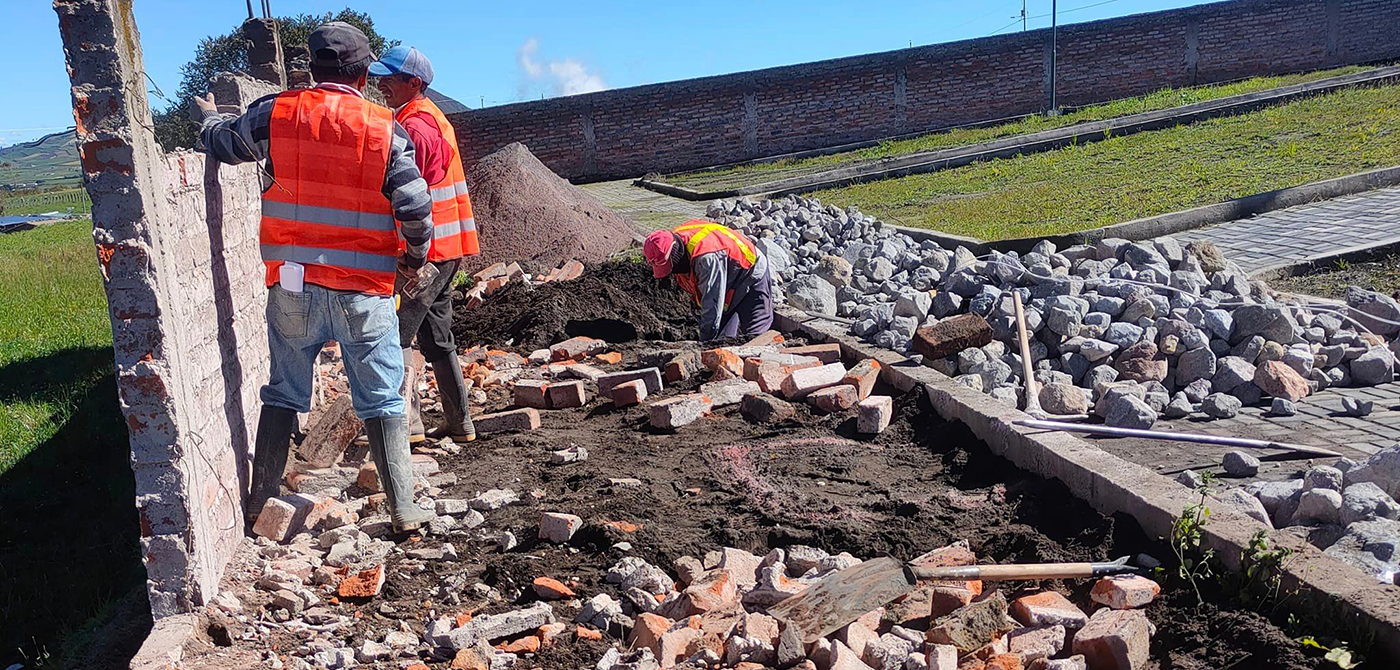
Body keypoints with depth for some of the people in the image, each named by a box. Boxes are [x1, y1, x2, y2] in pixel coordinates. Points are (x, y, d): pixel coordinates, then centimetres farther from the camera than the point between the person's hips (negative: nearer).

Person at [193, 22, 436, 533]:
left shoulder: (276, 113, 0)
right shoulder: (386, 130, -6)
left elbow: (220, 142, 16)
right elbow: (416, 208, -8)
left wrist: (209, 116, 39)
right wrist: (414, 257, 11)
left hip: (291, 286, 2)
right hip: (364, 292, -2)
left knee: (284, 394, 17)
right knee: (382, 401, 6)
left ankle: (260, 500, 26)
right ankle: (404, 511, 9)